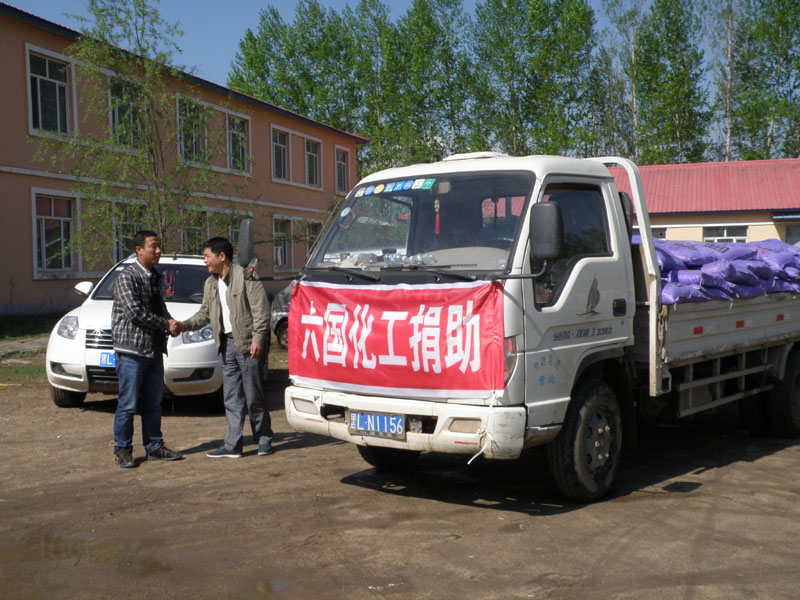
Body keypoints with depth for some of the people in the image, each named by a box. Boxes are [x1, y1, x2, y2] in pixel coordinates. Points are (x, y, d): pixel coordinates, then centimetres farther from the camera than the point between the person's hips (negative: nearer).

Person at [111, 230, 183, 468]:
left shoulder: (155, 277, 16)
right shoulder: (127, 277, -9)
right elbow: (135, 312, -17)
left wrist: (171, 322, -2)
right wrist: (166, 324, -11)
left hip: (154, 350, 7)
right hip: (132, 350, -7)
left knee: (153, 403, 11)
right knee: (128, 404, -2)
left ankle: (154, 447, 20)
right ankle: (122, 450, 9)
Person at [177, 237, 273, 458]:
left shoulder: (245, 277, -9)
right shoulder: (211, 284, 16)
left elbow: (261, 310, -12)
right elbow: (205, 313, 21)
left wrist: (258, 339, -18)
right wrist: (184, 325, 6)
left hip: (249, 343, -7)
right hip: (228, 343, 8)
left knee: (253, 396, -1)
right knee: (232, 398, 8)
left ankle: (264, 439, 14)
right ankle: (232, 445, 12)